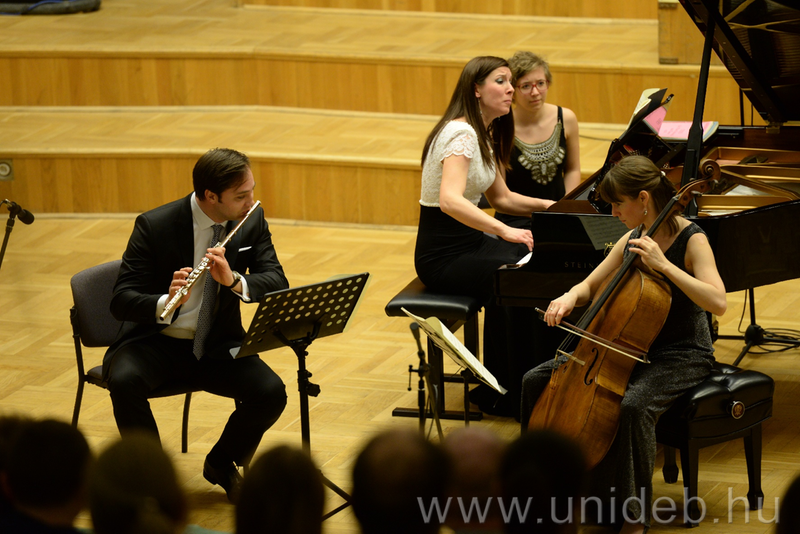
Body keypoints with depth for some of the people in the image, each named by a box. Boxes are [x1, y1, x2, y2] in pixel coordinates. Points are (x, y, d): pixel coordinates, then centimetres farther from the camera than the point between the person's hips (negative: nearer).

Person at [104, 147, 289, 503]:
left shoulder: (252, 221, -3)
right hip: (155, 341, -3)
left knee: (271, 393, -23)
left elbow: (277, 283, -10)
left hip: (217, 346, 3)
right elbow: (121, 301, -18)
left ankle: (222, 463, 6)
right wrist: (167, 302, -39)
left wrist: (234, 280, -31)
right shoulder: (154, 226, -15)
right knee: (124, 381, -35)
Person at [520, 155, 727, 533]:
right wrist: (569, 298, -8)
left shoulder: (691, 240, -15)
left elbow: (718, 302, -29)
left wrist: (663, 264, -32)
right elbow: (591, 285, 15)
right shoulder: (632, 240, 6)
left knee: (633, 406, -38)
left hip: (682, 356, -8)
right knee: (537, 381, -2)